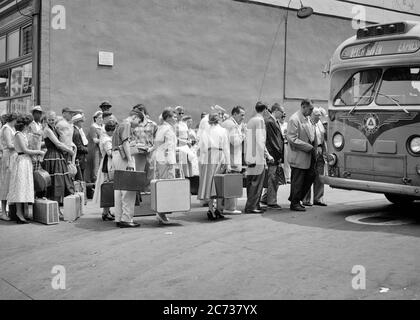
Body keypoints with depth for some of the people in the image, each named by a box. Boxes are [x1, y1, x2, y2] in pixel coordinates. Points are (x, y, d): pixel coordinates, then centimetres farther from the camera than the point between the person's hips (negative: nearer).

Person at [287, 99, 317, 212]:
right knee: (298, 181, 0)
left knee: (310, 177, 12)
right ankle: (294, 203, 13)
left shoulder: (307, 119, 13)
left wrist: (314, 147, 8)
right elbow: (292, 139, -20)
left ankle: (296, 199, 25)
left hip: (308, 156, 9)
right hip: (298, 157, -9)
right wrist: (309, 147, -19)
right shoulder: (294, 120, -15)